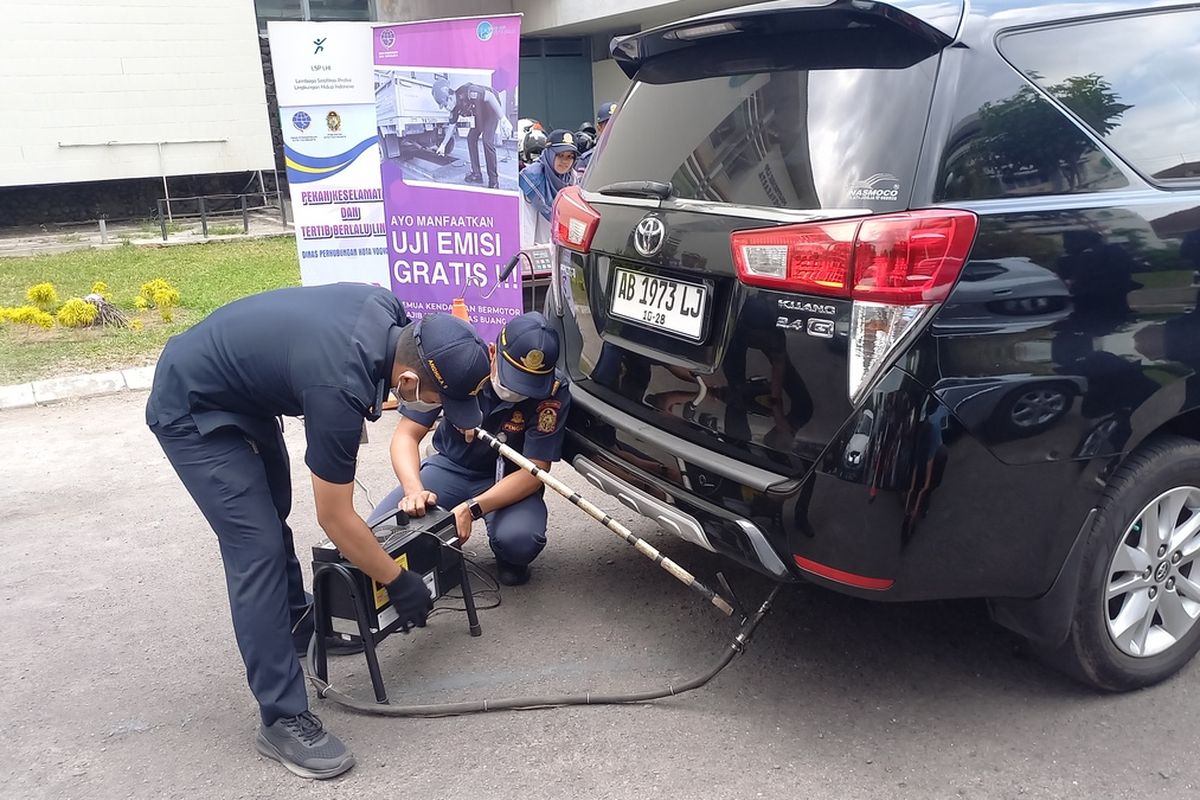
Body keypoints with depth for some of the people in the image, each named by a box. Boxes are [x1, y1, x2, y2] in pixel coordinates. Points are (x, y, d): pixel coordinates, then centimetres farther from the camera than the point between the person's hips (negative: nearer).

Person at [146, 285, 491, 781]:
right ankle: (283, 720, -6)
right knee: (257, 550, -13)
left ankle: (296, 626, 45)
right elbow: (336, 520, -23)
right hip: (192, 411, -9)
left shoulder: (390, 314, -15)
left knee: (272, 515, 23)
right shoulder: (340, 387, -35)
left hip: (236, 384, 10)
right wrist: (398, 582, -12)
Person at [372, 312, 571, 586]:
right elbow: (406, 435, -19)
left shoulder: (554, 392, -24)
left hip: (509, 479, -1)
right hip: (452, 467, 2)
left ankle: (509, 559, 4)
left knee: (519, 539, -34)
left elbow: (535, 470, -22)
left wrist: (471, 509, -36)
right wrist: (414, 490, -40)